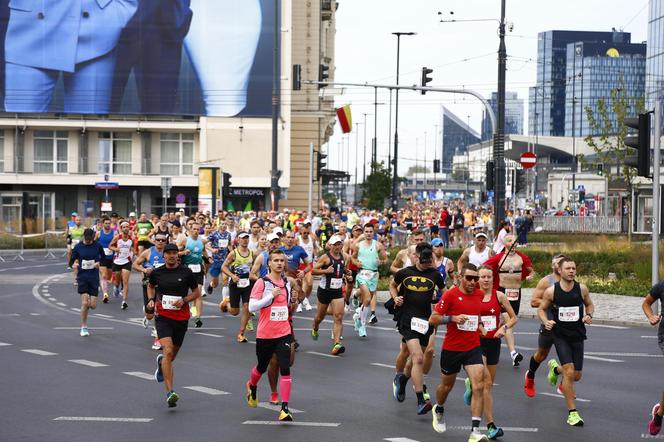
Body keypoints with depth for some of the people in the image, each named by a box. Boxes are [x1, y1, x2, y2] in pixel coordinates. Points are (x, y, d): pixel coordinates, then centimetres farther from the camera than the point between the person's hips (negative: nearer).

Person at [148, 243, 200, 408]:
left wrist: (184, 300, -11)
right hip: (163, 317, -2)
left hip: (181, 318, 2)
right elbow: (150, 286, 22)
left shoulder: (186, 272, -2)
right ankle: (170, 392, -24)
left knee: (173, 354, 16)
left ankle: (161, 362, 56)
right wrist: (151, 299, 3)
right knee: (168, 351, -20)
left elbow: (197, 292, 6)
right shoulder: (157, 273, 1)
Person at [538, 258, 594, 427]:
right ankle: (572, 412, -5)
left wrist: (589, 315, -8)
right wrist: (546, 322, -15)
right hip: (560, 335, -3)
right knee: (569, 372, -16)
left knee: (576, 376, 9)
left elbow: (589, 305, 13)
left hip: (578, 336, 3)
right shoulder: (551, 291, -9)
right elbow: (541, 309, 4)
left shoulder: (582, 289, -4)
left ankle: (555, 368, 44)